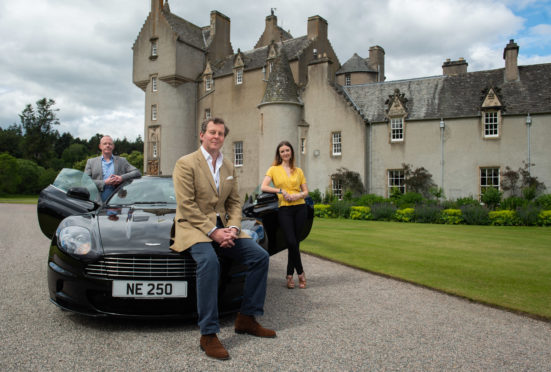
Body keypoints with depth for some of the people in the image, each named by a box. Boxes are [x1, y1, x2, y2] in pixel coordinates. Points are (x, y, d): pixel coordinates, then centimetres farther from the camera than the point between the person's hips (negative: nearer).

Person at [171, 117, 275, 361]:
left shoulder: (229, 167, 15)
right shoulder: (186, 163, -5)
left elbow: (234, 203, 13)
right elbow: (186, 205, -12)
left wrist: (233, 228, -7)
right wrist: (212, 231, -20)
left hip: (222, 227, 7)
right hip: (193, 227, -6)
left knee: (260, 256, -8)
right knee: (209, 261, -35)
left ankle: (247, 319, 3)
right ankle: (208, 334, -28)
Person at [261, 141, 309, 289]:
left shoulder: (298, 171, 15)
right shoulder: (274, 169, 8)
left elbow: (306, 191, 13)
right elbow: (263, 187, -4)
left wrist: (298, 195, -8)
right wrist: (281, 191, -11)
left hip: (299, 208, 2)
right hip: (284, 209, -2)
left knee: (295, 242, 1)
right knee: (291, 242, -12)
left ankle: (290, 275, 12)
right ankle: (300, 273, 6)